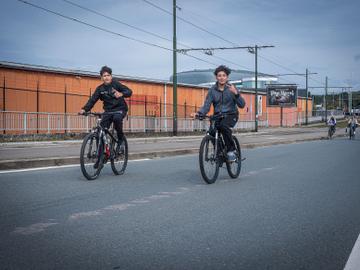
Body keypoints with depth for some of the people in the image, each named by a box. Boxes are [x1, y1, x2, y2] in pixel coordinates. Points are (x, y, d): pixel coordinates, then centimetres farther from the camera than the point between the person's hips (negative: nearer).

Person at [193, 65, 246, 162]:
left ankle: (231, 151, -18)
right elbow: (207, 105, -4)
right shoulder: (212, 90, 1)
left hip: (230, 115, -3)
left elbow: (242, 105, -12)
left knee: (224, 126, -34)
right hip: (218, 116, 3)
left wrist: (236, 93, -29)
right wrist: (199, 113, -24)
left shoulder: (232, 88, -5)